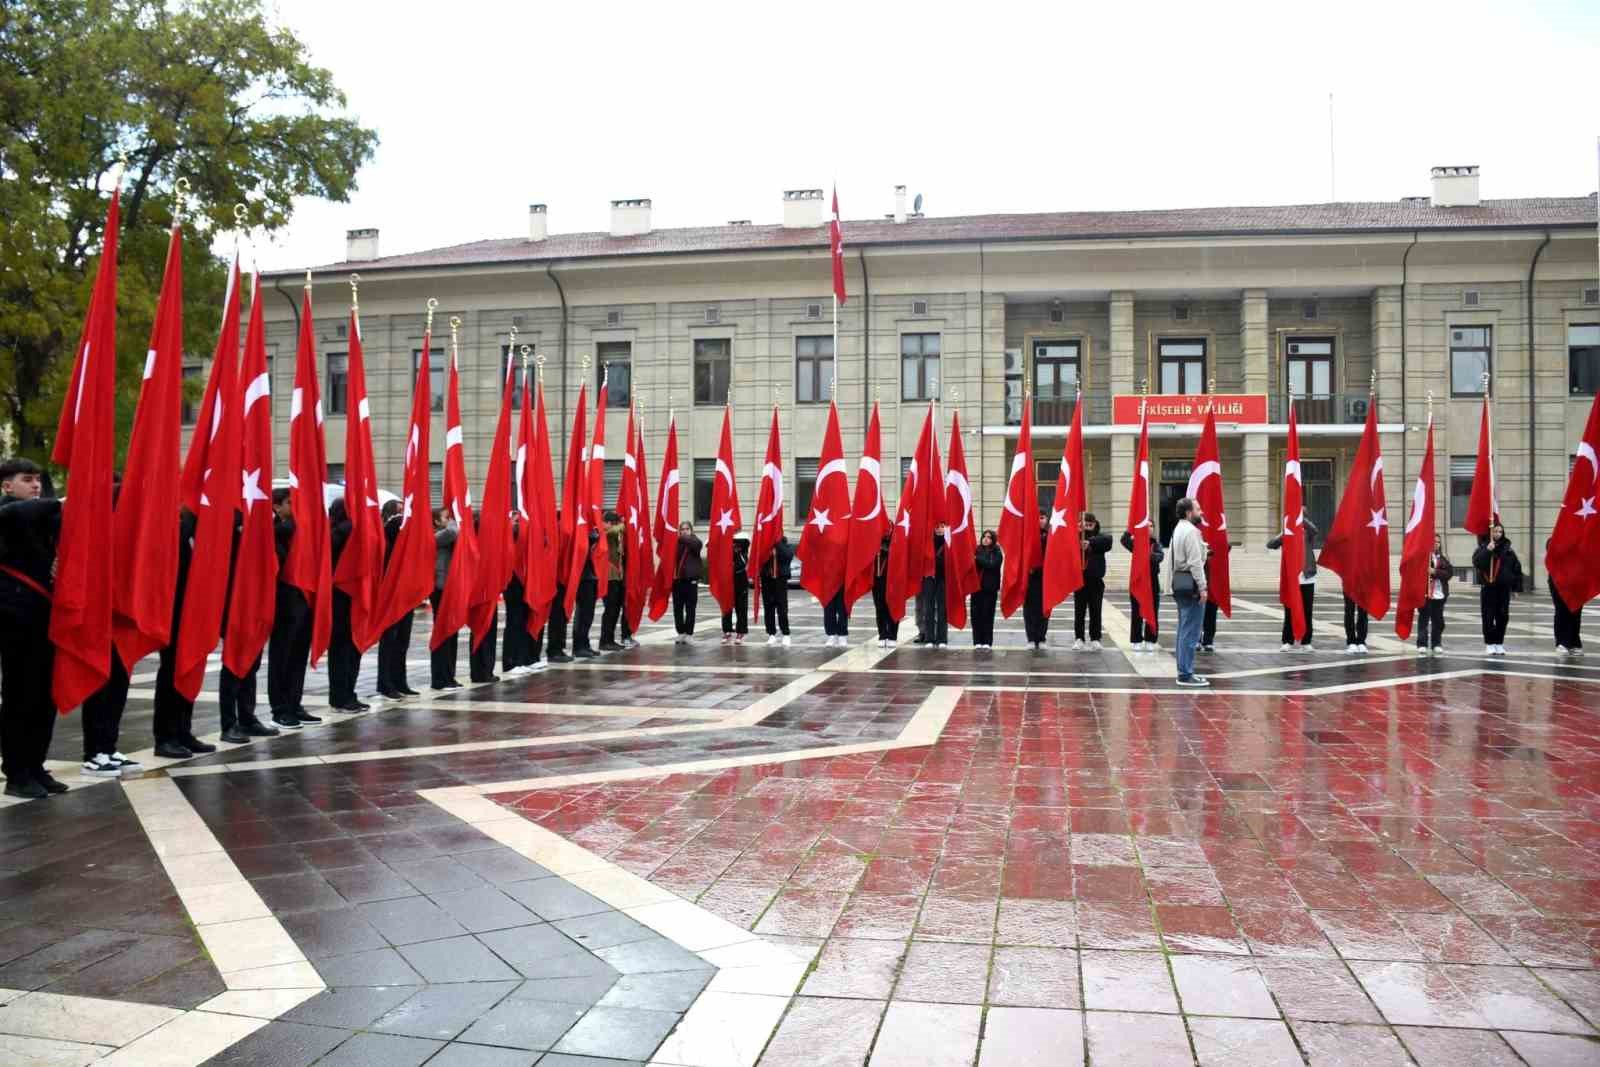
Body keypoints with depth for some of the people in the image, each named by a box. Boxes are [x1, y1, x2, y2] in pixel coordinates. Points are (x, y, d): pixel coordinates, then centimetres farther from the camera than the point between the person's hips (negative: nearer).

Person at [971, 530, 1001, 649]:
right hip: (976, 587, 2)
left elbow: (991, 565, -13)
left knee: (987, 615, -2)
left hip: (990, 589, -2)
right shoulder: (977, 551, 8)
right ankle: (977, 641, 7)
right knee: (976, 614, 1)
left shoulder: (997, 553, 2)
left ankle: (987, 641, 3)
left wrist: (977, 558, -10)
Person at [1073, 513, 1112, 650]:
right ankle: (1078, 638, 10)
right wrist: (1077, 532, -29)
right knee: (1079, 611, 3)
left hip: (1096, 580, 0)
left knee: (1096, 611, 4)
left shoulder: (1100, 537, 3)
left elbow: (1108, 539, -18)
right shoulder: (1075, 537, 4)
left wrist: (1091, 542, -33)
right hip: (1079, 579, 0)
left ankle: (1095, 639, 12)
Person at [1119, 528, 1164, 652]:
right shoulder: (1135, 543, 1)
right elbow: (1124, 540, -20)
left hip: (1152, 582, 2)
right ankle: (1136, 641, 8)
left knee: (1152, 612, 4)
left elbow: (1160, 556, -14)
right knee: (1137, 613, 1)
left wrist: (1151, 554, -34)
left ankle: (1149, 641, 13)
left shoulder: (1156, 544, 5)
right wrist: (1131, 529, -34)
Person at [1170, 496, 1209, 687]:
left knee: (1184, 630, 15)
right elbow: (1195, 562, -20)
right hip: (1191, 583, -10)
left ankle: (1184, 671, 20)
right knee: (1190, 631, -7)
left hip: (1179, 580, 10)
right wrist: (1202, 587, -19)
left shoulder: (1178, 529, 17)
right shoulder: (1191, 531, -14)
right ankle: (1186, 675, -5)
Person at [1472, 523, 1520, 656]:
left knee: (1503, 616, 5)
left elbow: (1517, 568, 9)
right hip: (1488, 588, -2)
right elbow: (1476, 562, -16)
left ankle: (1499, 643, 15)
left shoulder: (1508, 549, 7)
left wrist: (1516, 587, 5)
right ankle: (1489, 644, 6)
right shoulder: (1483, 547, 1)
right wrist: (1487, 551, -26)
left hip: (1504, 588, 2)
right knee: (1488, 617, -2)